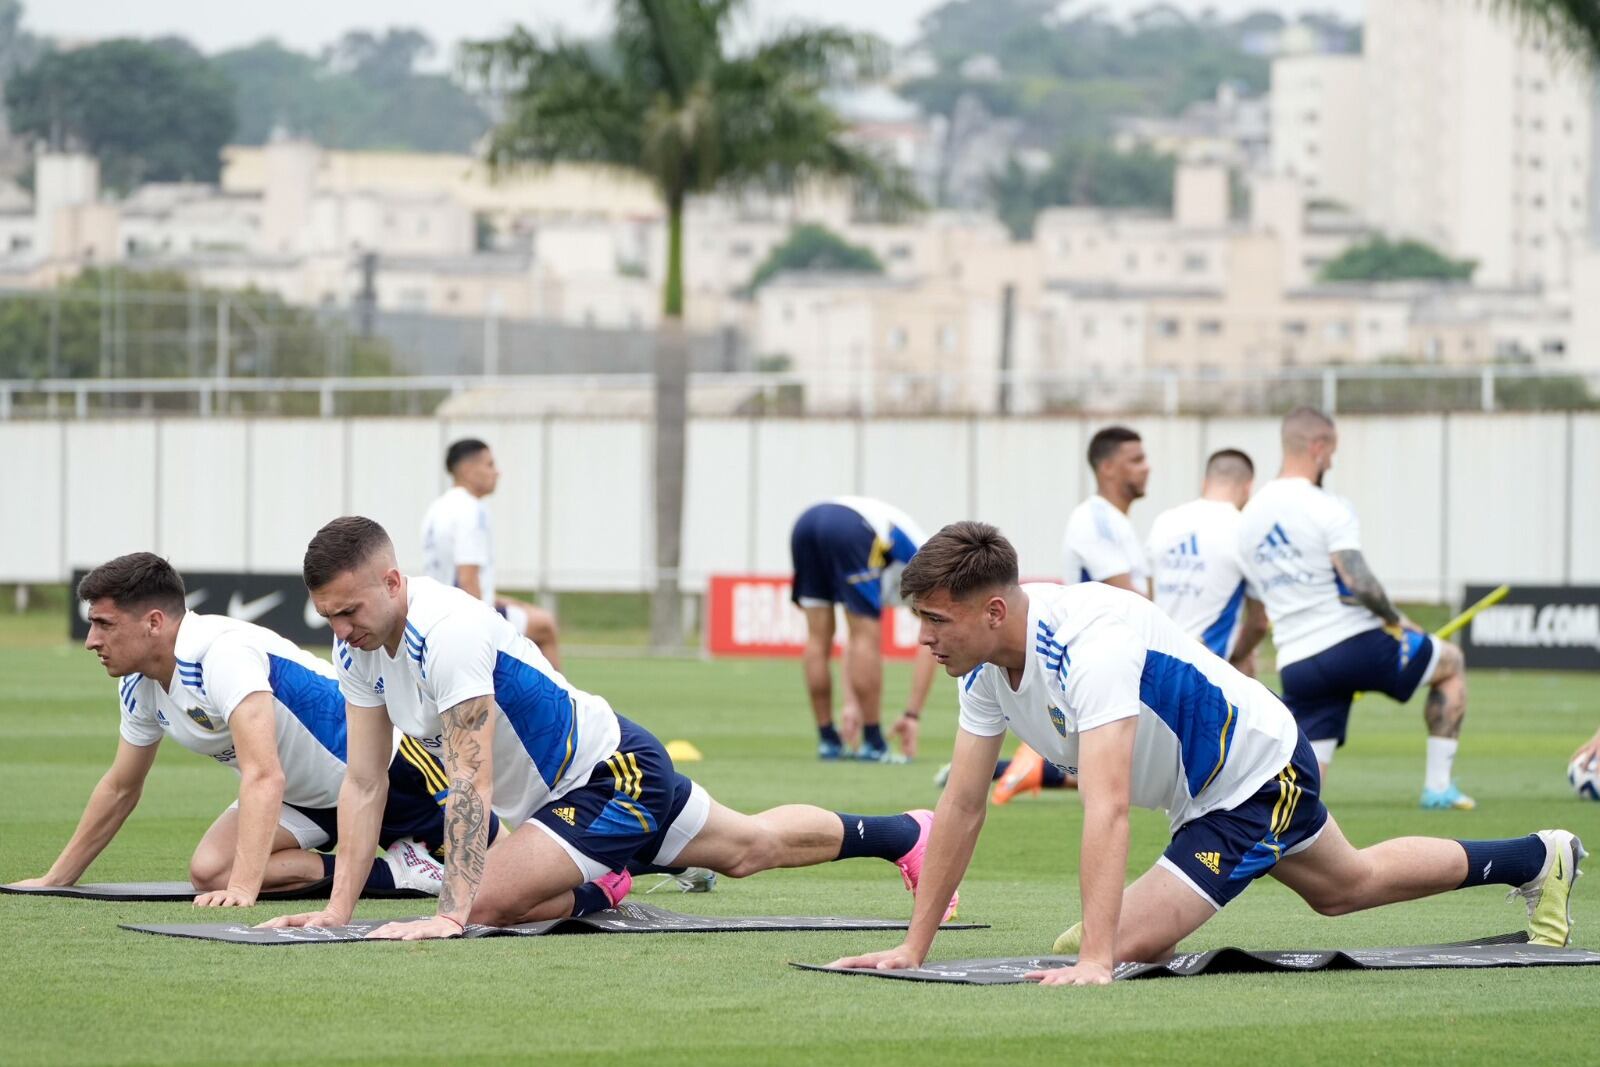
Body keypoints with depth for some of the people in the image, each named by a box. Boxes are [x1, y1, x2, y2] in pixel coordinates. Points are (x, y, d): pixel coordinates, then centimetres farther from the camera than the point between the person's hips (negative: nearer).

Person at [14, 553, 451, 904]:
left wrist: (243, 888, -50)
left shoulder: (224, 653, -33)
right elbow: (120, 788, 12)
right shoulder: (139, 689, -5)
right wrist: (54, 880, 12)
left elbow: (264, 777, -43)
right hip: (305, 799, 8)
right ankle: (394, 871, -7)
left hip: (383, 764, -8)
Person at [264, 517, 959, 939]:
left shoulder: (447, 633, -36)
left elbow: (470, 783, -39)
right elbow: (363, 786, -2)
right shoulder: (360, 647, -6)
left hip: (615, 776, -10)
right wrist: (338, 909, -11)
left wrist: (450, 914, -44)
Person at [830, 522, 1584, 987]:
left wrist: (1096, 960, -58)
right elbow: (961, 806, -8)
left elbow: (1106, 809, -51)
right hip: (1207, 785, 9)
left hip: (1260, 777, -9)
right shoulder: (984, 664, -14)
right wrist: (914, 948, -12)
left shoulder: (1089, 643, -42)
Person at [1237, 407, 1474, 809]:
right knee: (1452, 663, 21)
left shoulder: (1248, 519, 11)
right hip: (1355, 645, -5)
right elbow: (1359, 584, -21)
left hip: (1296, 665, 5)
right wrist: (1396, 621, -5)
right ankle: (1438, 784, 19)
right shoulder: (1328, 508, -12)